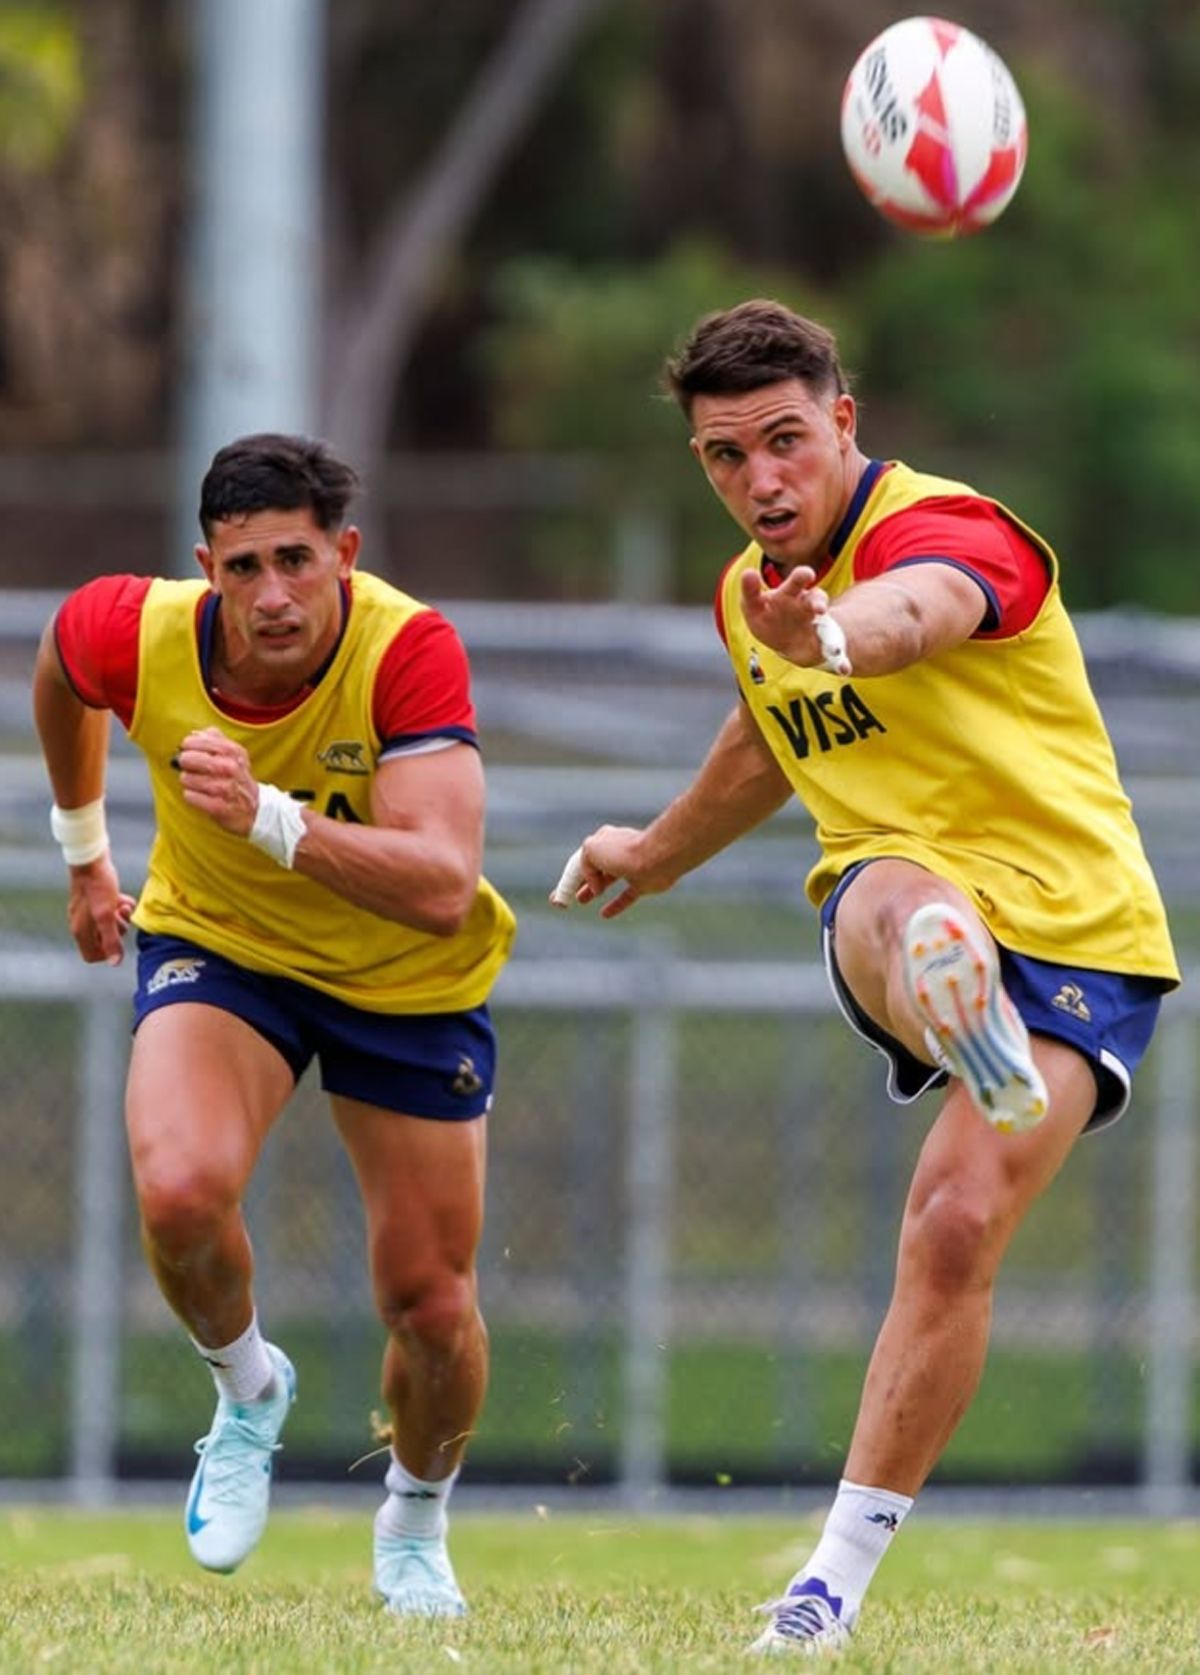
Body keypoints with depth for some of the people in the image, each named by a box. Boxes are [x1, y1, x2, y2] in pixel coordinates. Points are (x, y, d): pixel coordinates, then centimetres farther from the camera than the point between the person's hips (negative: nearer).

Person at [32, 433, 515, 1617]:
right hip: (216, 941, 1)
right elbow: (59, 662, 5)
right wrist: (82, 849, 18)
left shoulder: (409, 651, -32)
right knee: (179, 1192, -28)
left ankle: (416, 1522, 35)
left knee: (431, 1306, 1)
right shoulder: (135, 636, -24)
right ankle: (247, 1393, 6)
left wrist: (270, 818, -53)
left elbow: (443, 888, -41)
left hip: (406, 981, -1)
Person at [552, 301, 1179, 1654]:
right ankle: (971, 1032, -74)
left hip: (1071, 928, -4)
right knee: (903, 898, -36)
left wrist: (829, 637, -66)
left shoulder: (949, 529, -15)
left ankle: (841, 1574, -8)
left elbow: (915, 609, -42)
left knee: (957, 1228, -20)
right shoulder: (750, 596, 10)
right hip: (899, 905, 4)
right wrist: (659, 853, 50)